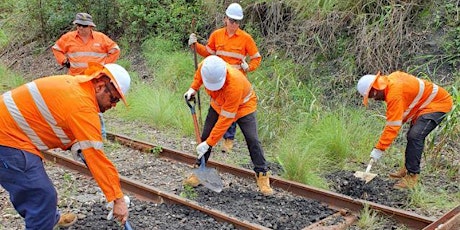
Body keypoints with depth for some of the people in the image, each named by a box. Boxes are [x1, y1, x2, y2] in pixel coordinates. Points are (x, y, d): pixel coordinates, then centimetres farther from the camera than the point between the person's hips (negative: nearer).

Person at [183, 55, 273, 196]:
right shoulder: (206, 66, -30)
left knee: (252, 140, -15)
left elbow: (226, 119, -39)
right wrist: (193, 88, -9)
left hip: (243, 106, -5)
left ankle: (262, 175, -3)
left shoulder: (234, 85, -45)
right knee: (205, 136, 1)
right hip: (218, 105, 5)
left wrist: (209, 143, -35)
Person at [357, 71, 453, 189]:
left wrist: (379, 149, -26)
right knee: (413, 135, 15)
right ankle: (407, 169, 26)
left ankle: (412, 176, -16)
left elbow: (393, 125, -30)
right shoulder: (390, 79, -2)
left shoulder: (395, 93, -30)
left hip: (438, 103, -11)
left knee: (415, 136, -21)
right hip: (425, 104, 11)